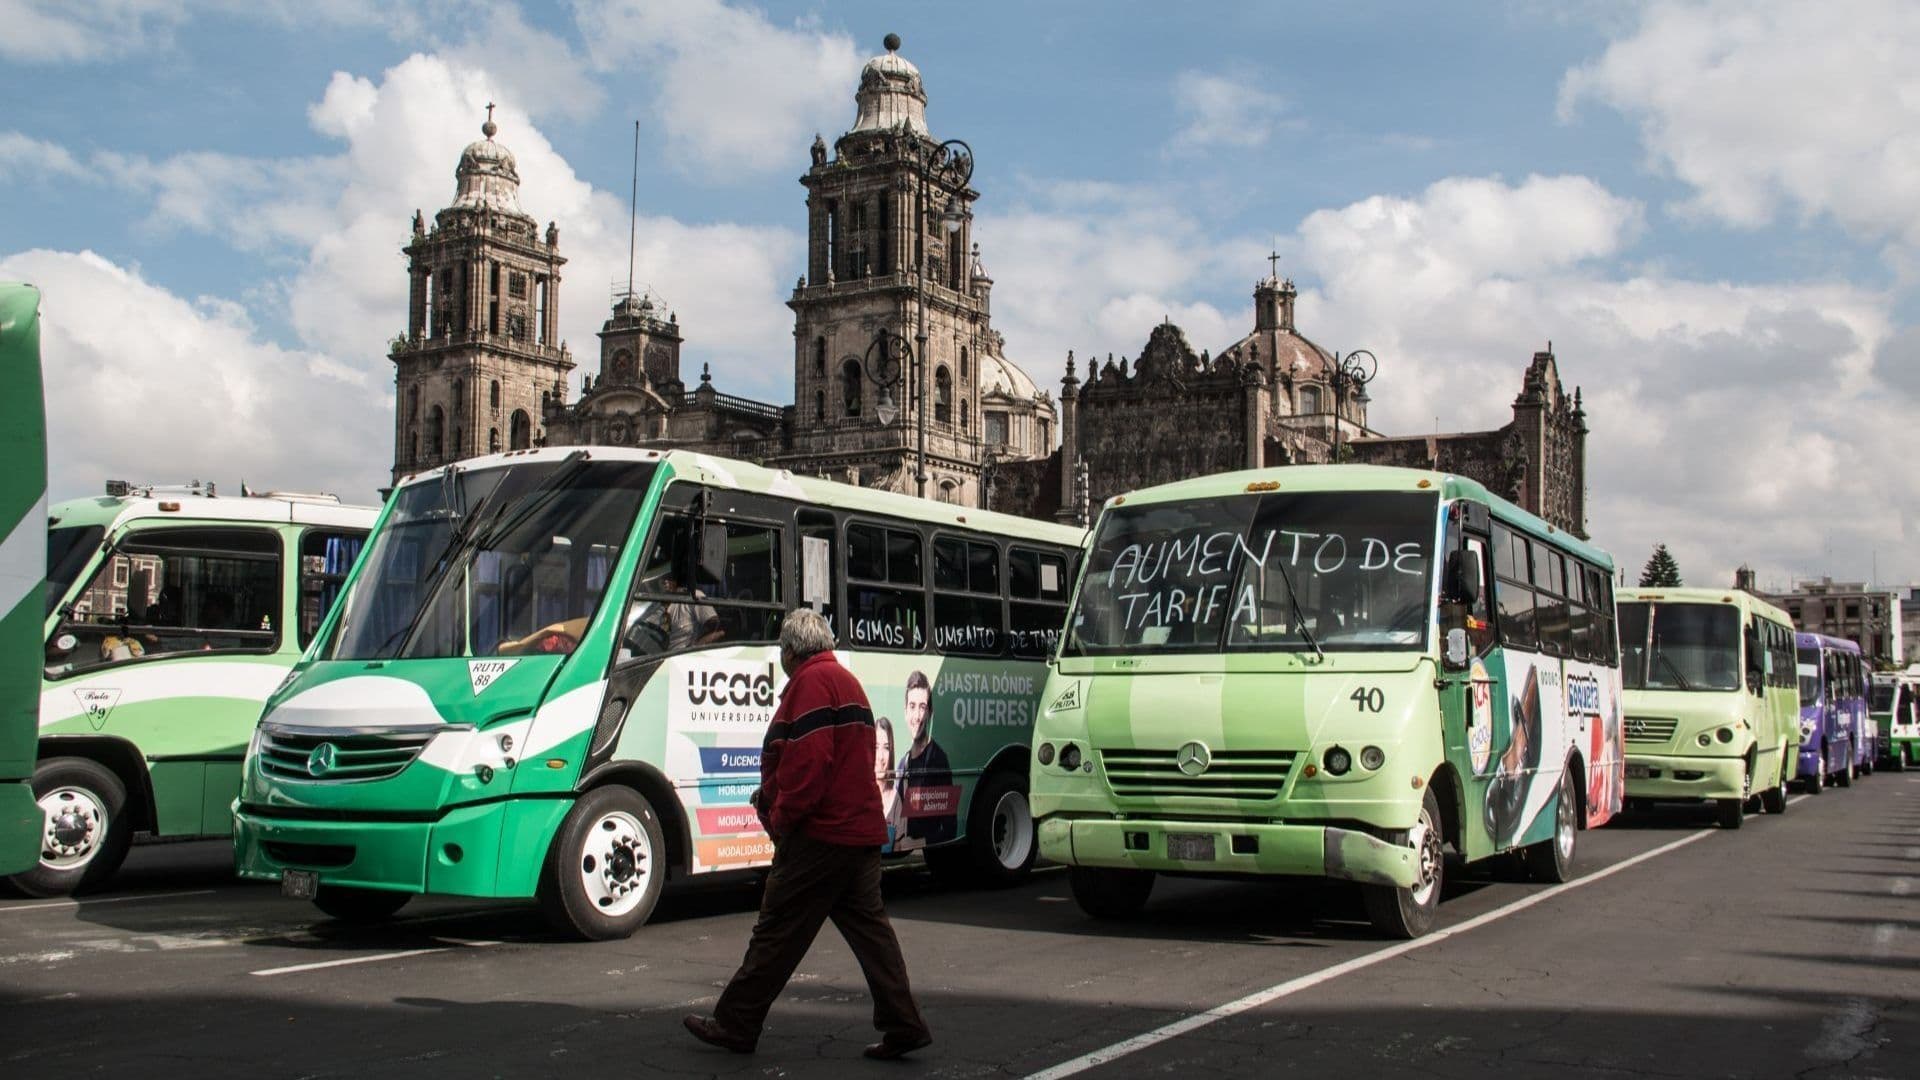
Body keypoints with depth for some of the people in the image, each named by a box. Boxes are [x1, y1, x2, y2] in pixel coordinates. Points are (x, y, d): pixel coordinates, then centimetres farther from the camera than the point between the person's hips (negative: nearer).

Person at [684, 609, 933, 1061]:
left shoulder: (811, 681, -11)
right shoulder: (848, 680, 19)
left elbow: (809, 760, -22)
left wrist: (782, 817, -13)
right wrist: (772, 796, 21)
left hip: (821, 833, -9)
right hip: (863, 831, 10)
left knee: (777, 931, -1)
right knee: (869, 926, 10)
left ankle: (734, 1025, 8)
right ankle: (904, 1026, 7)